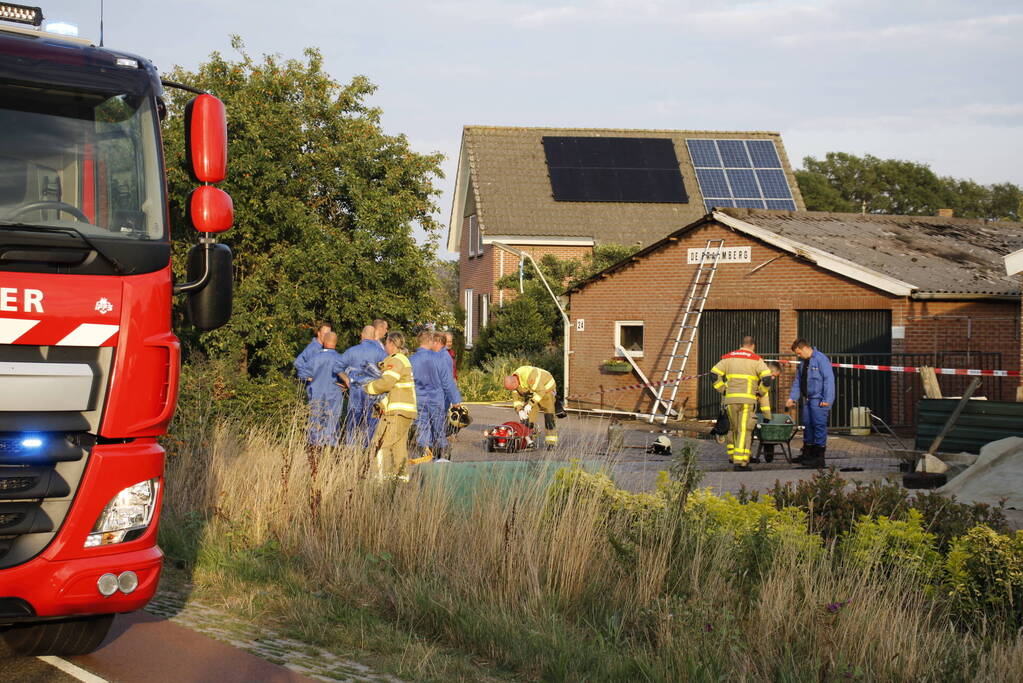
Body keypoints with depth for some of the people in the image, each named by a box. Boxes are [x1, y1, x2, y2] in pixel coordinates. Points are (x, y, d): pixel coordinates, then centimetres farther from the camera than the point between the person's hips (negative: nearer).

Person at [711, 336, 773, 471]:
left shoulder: (728, 357, 12)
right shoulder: (756, 360, 2)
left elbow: (715, 374, 3)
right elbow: (767, 378, -8)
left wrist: (723, 390, 9)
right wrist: (760, 391, 7)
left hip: (730, 399, 4)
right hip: (747, 400, -4)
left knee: (733, 428, 20)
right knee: (744, 430, -4)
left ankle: (732, 455, 25)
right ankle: (740, 461, -11)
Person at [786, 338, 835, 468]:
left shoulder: (821, 359, -12)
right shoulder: (803, 362, 15)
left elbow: (829, 379, -17)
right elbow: (798, 381, 19)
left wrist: (827, 399, -20)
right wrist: (792, 397, 11)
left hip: (818, 400, -9)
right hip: (807, 399, 9)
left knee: (819, 426, -6)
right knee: (807, 425, 14)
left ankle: (819, 458, -2)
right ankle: (807, 454, 25)